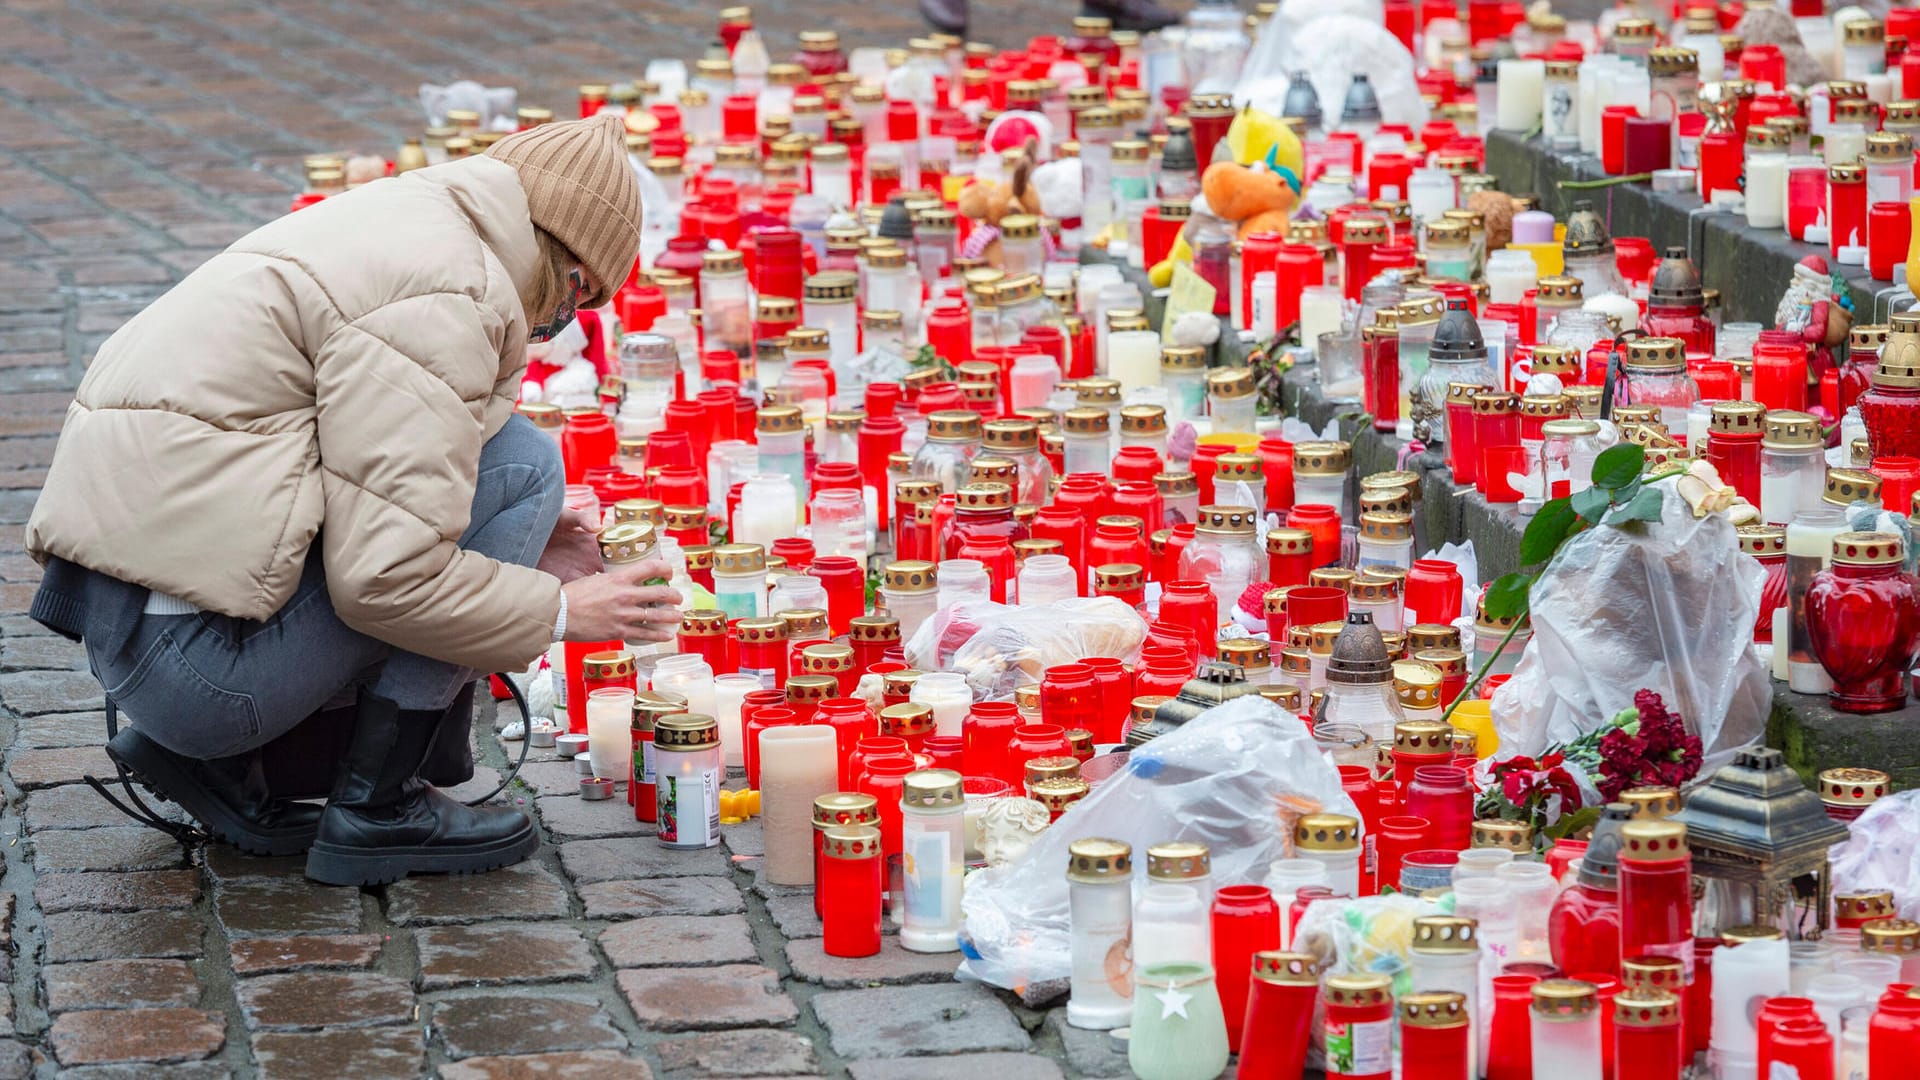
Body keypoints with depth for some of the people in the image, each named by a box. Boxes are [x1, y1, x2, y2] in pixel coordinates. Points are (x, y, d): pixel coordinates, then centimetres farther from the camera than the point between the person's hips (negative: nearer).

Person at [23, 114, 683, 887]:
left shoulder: (395, 221, 17)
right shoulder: (446, 294, -13)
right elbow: (386, 576, -18)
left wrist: (523, 552, 24)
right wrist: (558, 610, -4)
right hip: (201, 660, -10)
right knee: (520, 462, -4)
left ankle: (214, 765, 14)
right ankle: (377, 809, -2)